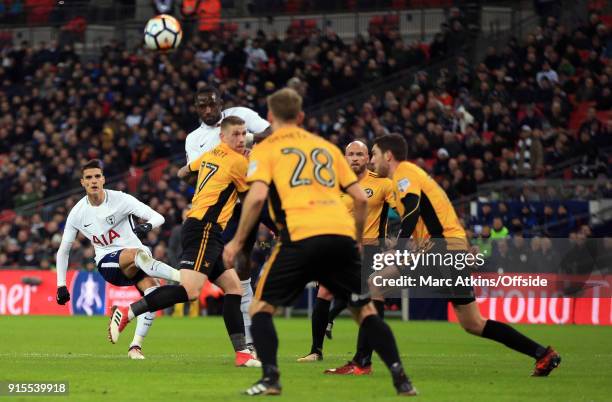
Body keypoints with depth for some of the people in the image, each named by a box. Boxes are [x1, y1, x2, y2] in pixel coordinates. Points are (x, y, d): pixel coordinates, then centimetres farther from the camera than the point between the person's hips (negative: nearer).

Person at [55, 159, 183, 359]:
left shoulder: (120, 199, -7)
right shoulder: (77, 213, 0)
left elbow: (158, 217, -13)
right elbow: (63, 251, 11)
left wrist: (147, 225, -36)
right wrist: (61, 285, 6)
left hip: (136, 260, 1)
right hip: (108, 263, -1)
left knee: (153, 291, -27)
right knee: (138, 254, -35)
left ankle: (135, 346, -20)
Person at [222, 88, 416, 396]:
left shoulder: (265, 149, 12)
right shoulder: (326, 147, 25)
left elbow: (257, 196, -5)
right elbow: (361, 198, 20)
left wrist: (237, 241, 3)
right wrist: (358, 240, 32)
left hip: (301, 236, -4)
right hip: (342, 233, 4)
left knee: (261, 306, 10)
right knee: (364, 309, 17)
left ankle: (270, 377, -7)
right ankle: (400, 377, 4)